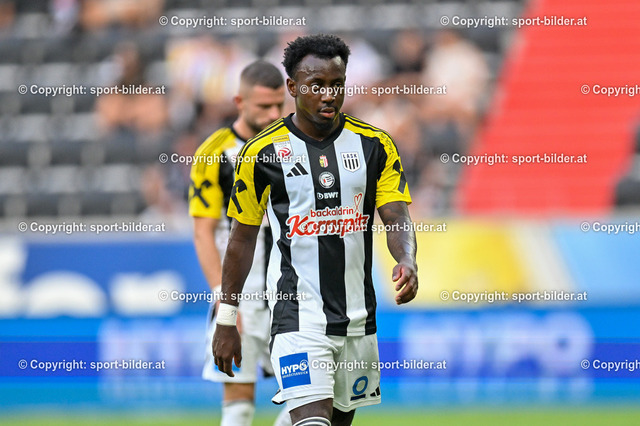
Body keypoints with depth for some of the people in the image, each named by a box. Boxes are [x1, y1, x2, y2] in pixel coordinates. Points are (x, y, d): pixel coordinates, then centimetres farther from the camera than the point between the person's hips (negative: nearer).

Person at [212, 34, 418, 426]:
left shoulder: (375, 145, 3)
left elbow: (397, 217, -3)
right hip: (298, 315, -4)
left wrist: (407, 262, -25)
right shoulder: (264, 152, -2)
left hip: (358, 316, 4)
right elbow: (243, 238, 5)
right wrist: (227, 320, 6)